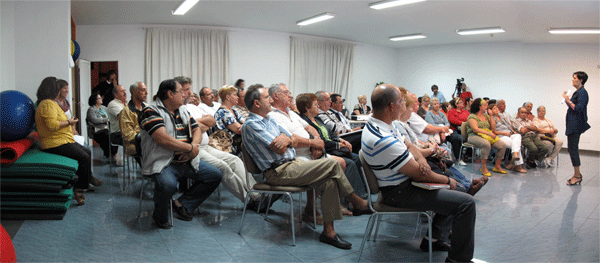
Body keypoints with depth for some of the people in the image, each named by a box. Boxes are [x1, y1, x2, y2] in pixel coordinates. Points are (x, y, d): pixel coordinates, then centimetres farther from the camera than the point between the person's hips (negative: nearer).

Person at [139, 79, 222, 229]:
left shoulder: (182, 110, 16)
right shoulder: (151, 111, -10)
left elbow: (196, 130, 14)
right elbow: (162, 139, -22)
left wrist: (194, 146, -9)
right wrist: (190, 148, -16)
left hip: (186, 162, 8)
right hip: (163, 163, -8)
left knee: (215, 175, 0)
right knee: (168, 184, -37)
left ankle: (182, 204, 8)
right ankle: (160, 216, -3)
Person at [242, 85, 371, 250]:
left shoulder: (269, 121, 20)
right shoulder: (251, 125, -10)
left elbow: (295, 141, 17)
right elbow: (280, 149, -17)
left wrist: (287, 139, -8)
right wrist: (287, 138, 6)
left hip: (291, 165, 9)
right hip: (279, 172, -9)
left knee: (331, 181, -10)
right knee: (331, 164, -16)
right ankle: (357, 203, -2)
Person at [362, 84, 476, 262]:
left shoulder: (376, 125, 1)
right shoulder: (384, 140, -31)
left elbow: (408, 145, 12)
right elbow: (419, 174, -23)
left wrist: (421, 160, -10)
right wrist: (447, 180, -5)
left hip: (404, 181, 11)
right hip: (400, 193, -11)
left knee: (456, 190, 24)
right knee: (466, 203, -15)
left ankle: (436, 237, 25)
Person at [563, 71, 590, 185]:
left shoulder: (582, 92, -12)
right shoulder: (577, 92, 17)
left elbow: (578, 108, -20)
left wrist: (568, 100, -13)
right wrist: (567, 100, 9)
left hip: (576, 124, -10)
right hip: (572, 124, 10)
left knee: (573, 148, -8)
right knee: (572, 148, 12)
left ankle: (577, 175, -3)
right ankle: (577, 175, 19)